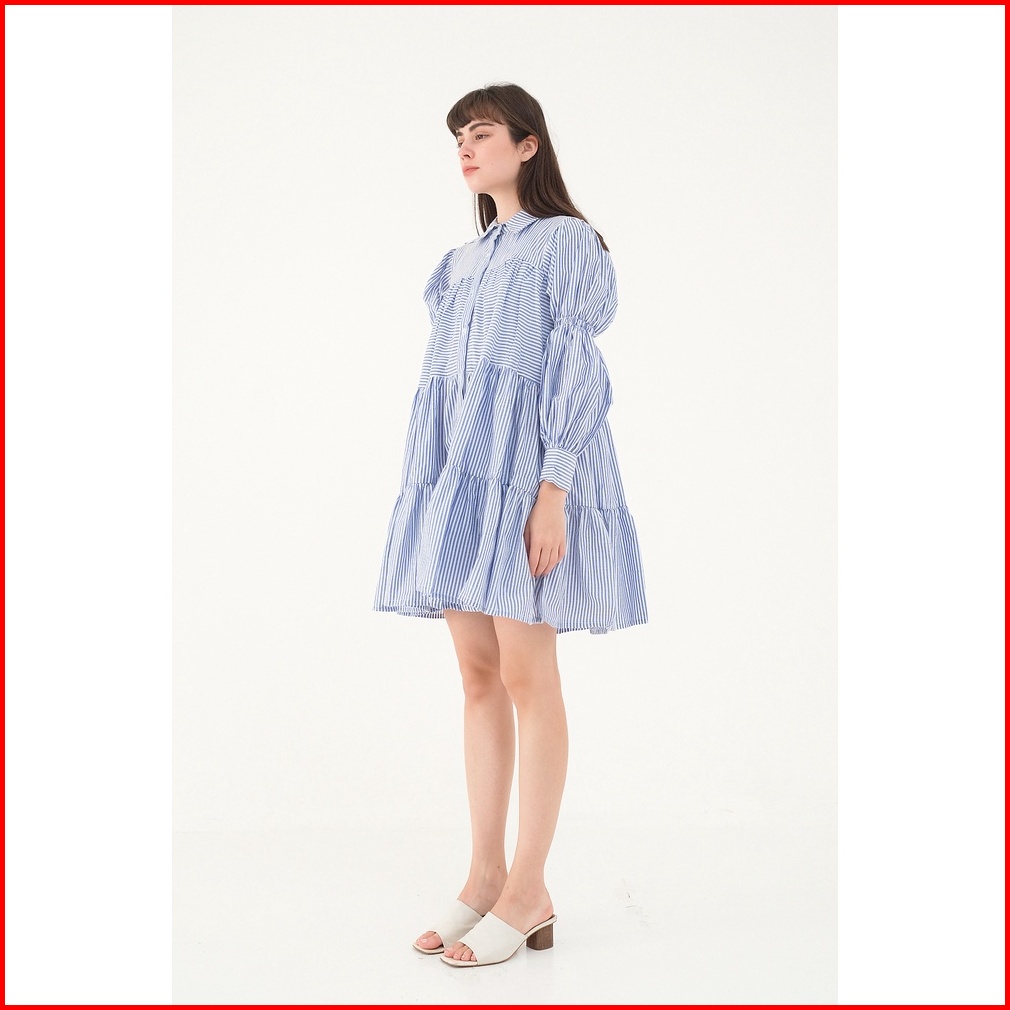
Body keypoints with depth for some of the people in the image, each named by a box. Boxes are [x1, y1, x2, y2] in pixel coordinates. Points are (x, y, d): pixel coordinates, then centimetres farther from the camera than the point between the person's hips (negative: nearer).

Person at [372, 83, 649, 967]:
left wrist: (553, 491, -18)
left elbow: (576, 372, -8)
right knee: (479, 674, 7)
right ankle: (486, 877, 13)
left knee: (527, 676, -6)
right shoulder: (461, 263, 21)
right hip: (458, 466, 7)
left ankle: (530, 891, 2)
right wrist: (433, 490, 14)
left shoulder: (567, 242, 0)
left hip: (523, 465, -7)